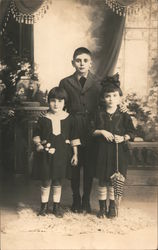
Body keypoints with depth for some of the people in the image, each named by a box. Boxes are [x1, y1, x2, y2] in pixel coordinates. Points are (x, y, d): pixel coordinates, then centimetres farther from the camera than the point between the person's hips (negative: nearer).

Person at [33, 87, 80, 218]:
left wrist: (75, 154, 4)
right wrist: (39, 145, -4)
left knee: (58, 182, 11)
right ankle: (44, 205, 22)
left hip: (62, 154, 1)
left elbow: (74, 138, 4)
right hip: (46, 155, 0)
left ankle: (57, 206, 25)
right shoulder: (43, 119, -3)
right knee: (46, 181, 6)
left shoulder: (69, 119, -2)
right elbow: (36, 135, 10)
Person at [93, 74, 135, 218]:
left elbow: (132, 133, 2)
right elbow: (92, 131, 4)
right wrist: (102, 132, -13)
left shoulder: (124, 116, -1)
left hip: (119, 151, 0)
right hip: (103, 151, 1)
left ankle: (112, 207, 24)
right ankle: (102, 207, 21)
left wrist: (123, 138, -15)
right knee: (102, 180, 7)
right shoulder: (99, 115, 1)